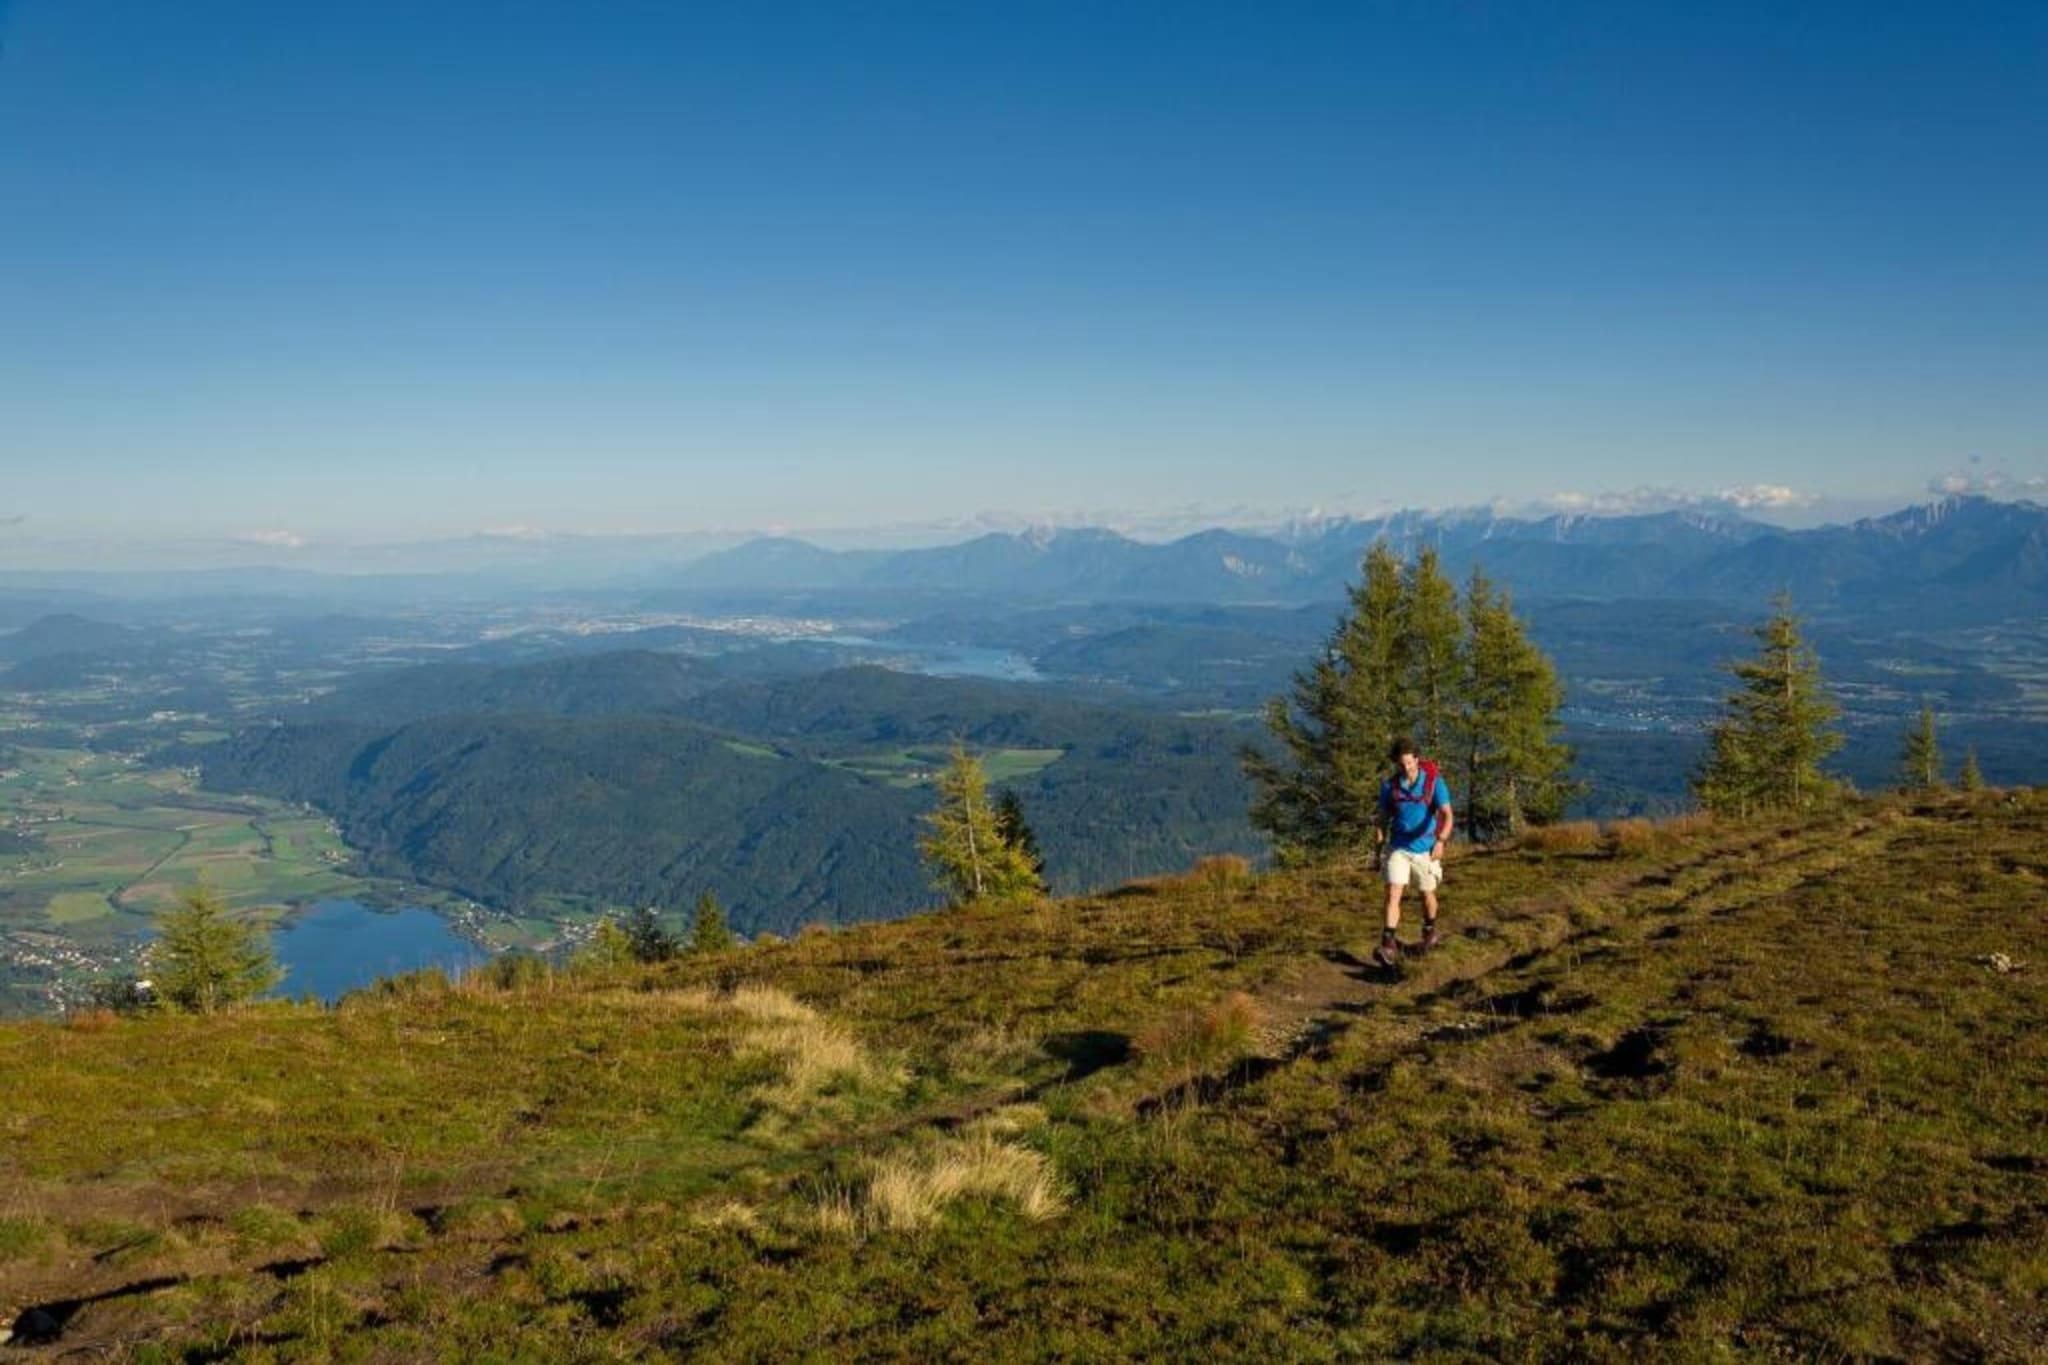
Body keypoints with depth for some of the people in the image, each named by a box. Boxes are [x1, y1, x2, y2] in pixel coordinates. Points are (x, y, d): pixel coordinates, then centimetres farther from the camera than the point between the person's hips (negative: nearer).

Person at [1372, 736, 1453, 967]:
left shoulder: (1434, 781, -14)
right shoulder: (1389, 785, -6)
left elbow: (1447, 815, -21)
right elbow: (1383, 817, 7)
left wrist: (1441, 840, -36)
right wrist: (1379, 841, 8)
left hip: (1425, 849, -1)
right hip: (1398, 849, 1)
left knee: (1427, 894, 18)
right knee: (1393, 894, -14)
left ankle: (1430, 933, 44)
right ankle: (1389, 946, -18)